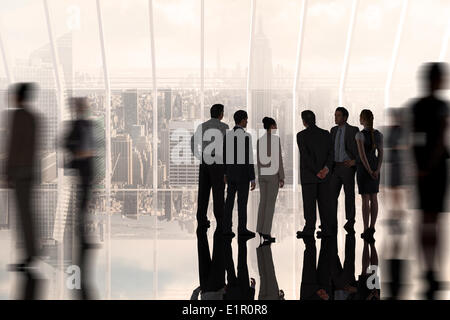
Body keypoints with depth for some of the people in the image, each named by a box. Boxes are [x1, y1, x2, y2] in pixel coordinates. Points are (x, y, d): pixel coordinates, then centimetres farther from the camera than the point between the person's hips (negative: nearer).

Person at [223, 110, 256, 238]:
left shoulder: (228, 134, 5)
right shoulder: (246, 136, -18)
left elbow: (225, 155, 13)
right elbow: (249, 159, -19)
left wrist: (225, 173, 23)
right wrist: (252, 179, -15)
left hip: (231, 172, 7)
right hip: (242, 173, -7)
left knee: (230, 200, 8)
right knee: (242, 201, 1)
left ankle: (227, 228, 7)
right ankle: (242, 229, 6)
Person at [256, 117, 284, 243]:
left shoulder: (259, 140, 8)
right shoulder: (276, 139, -13)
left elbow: (258, 160, 12)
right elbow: (278, 159, -15)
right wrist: (282, 178, -11)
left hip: (262, 174, 7)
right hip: (273, 174, -7)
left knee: (263, 202, 12)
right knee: (271, 203, -3)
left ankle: (260, 232, 12)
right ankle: (266, 233, -4)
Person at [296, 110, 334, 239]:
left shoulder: (301, 135, -8)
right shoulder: (326, 134, 6)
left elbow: (306, 156, -14)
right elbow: (331, 152, -2)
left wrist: (317, 171, -12)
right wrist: (326, 168, -12)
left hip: (308, 175, -4)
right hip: (325, 175, 4)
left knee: (309, 203, 0)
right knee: (324, 202, 6)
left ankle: (309, 229, -1)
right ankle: (326, 229, 4)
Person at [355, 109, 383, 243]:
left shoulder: (360, 135, -14)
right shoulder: (379, 134, 3)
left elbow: (362, 154, -20)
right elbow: (381, 153, -3)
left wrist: (369, 171, -16)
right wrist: (377, 170, -9)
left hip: (363, 167, -5)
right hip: (375, 167, 5)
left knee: (365, 199, -2)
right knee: (374, 198, 10)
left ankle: (366, 230, -1)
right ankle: (372, 228, 10)